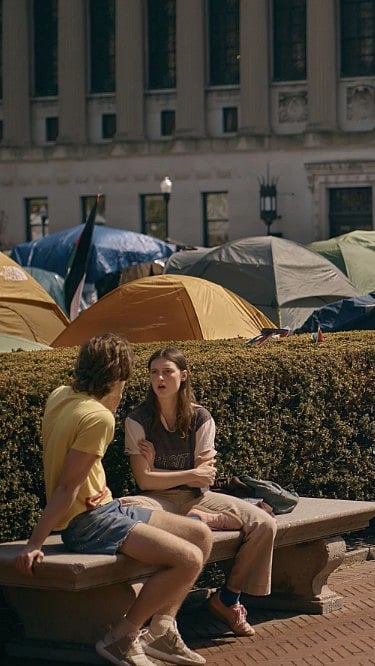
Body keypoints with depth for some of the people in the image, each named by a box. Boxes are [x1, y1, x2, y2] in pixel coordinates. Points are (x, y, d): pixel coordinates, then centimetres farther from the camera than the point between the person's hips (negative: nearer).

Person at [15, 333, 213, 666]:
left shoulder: (60, 395, 6)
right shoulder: (99, 417, -20)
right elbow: (67, 487, -22)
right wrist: (35, 544, -21)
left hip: (105, 509, 10)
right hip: (88, 523, -10)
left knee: (202, 535, 10)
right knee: (188, 560, -22)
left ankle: (161, 630, 10)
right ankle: (121, 637, -8)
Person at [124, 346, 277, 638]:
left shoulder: (200, 418, 0)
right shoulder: (137, 421, -5)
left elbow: (205, 479, -4)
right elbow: (144, 480, -10)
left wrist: (156, 462, -8)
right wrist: (192, 475, -9)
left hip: (196, 497, 3)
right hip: (158, 501, -3)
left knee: (265, 525, -17)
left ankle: (228, 598, 0)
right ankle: (203, 521, -20)